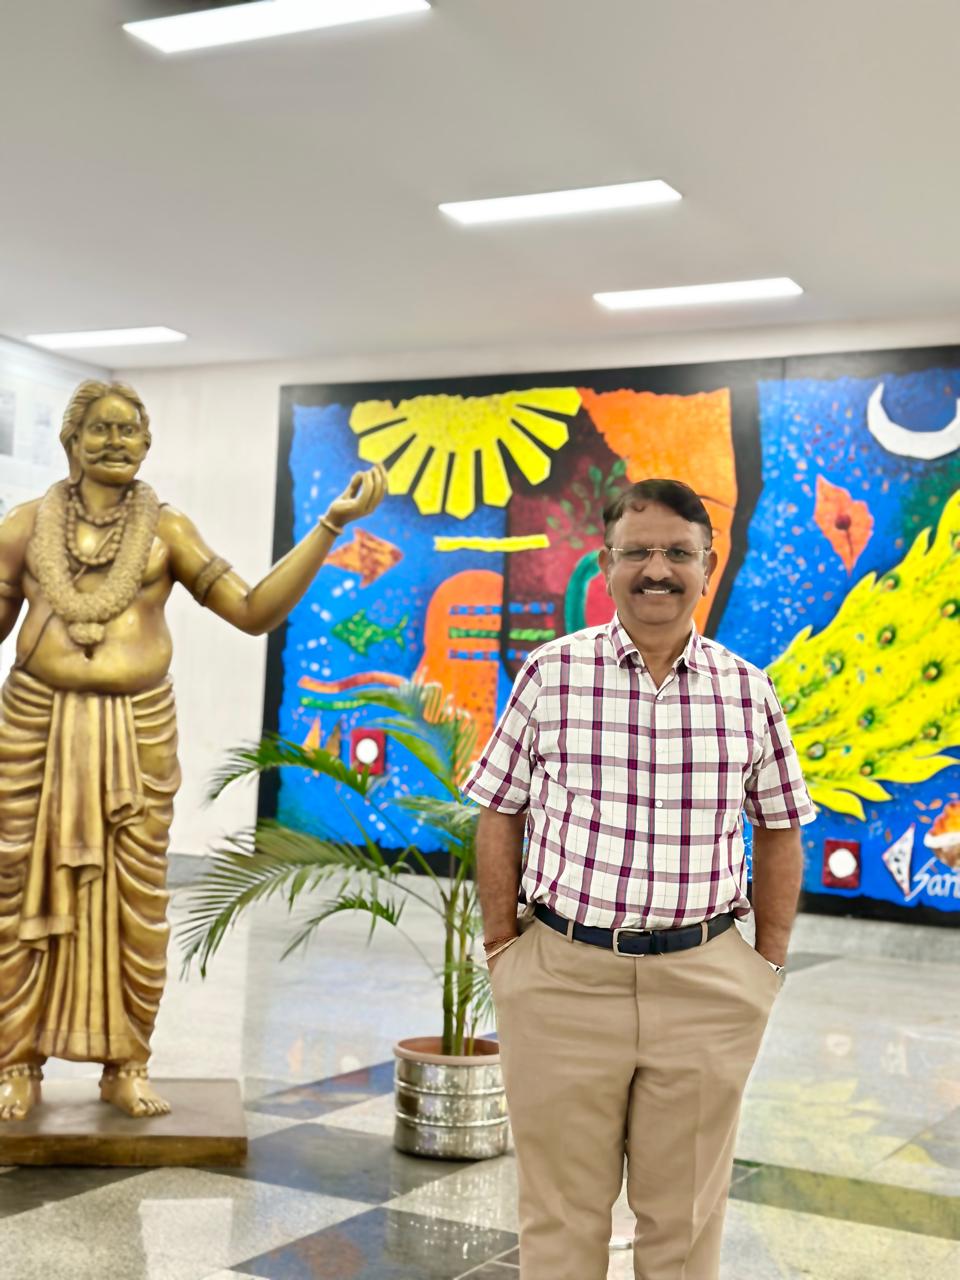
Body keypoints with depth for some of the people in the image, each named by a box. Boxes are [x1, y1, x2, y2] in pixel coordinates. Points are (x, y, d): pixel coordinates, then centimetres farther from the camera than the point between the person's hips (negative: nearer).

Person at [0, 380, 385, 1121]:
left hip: (138, 729, 0)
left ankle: (125, 1065, 19)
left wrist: (331, 526, -12)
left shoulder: (167, 531, 2)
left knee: (135, 905, 4)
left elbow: (256, 612, -6)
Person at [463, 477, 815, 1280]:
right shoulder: (551, 674, -3)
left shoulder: (748, 692, 2)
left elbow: (779, 830, 10)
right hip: (563, 975, -1)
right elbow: (500, 814, 2)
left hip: (705, 988, 2)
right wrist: (502, 946, -1)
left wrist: (769, 958, 6)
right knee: (561, 1216, 13)